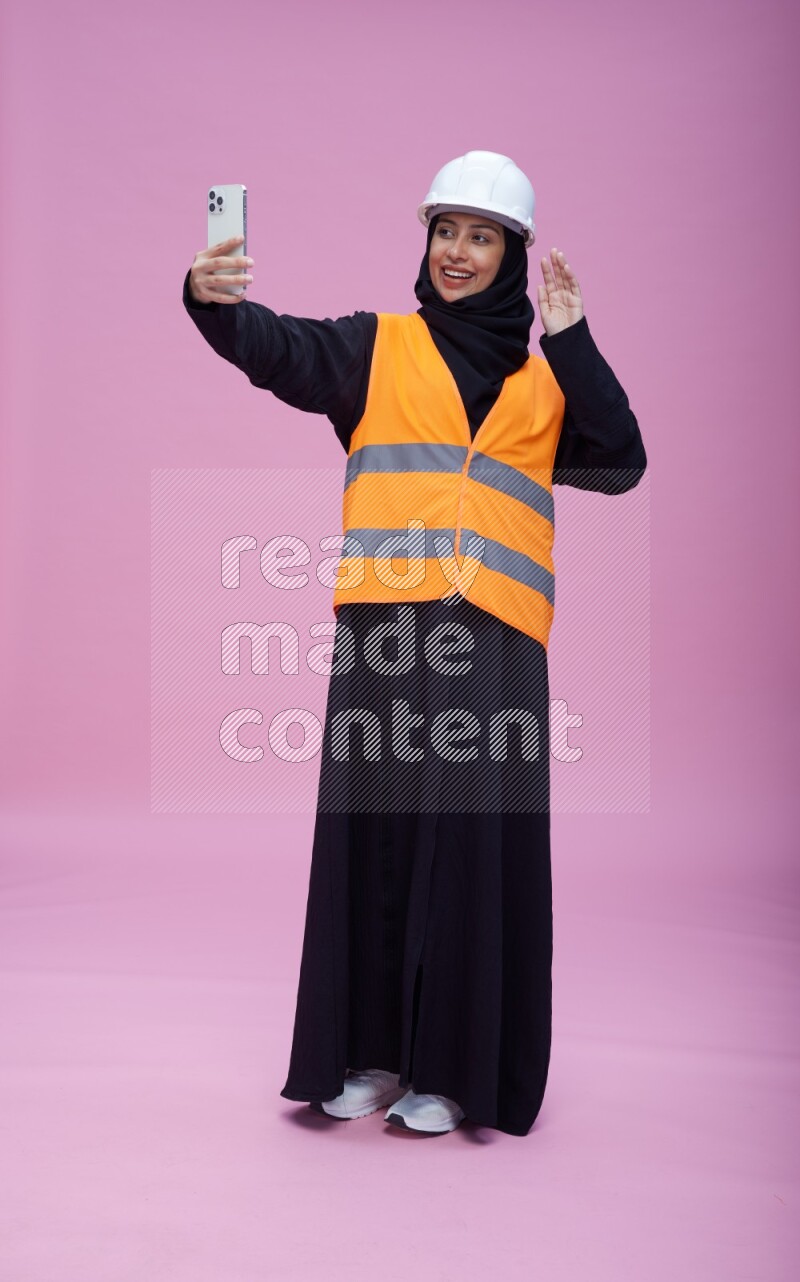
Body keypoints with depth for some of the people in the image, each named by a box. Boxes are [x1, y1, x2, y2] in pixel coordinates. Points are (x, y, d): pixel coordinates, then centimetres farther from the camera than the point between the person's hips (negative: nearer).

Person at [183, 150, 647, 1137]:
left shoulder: (546, 378, 18)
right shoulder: (378, 346, 13)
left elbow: (619, 464, 3)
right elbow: (279, 350, -5)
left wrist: (570, 341, -2)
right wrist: (213, 300, -26)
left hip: (494, 636, 1)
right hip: (385, 622, 0)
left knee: (474, 835, -2)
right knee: (375, 827, 2)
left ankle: (451, 1067, 10)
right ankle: (369, 1052, 15)